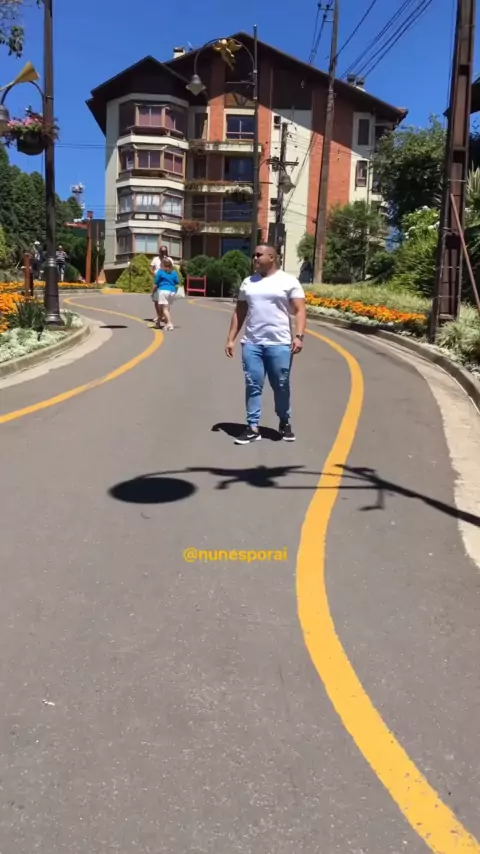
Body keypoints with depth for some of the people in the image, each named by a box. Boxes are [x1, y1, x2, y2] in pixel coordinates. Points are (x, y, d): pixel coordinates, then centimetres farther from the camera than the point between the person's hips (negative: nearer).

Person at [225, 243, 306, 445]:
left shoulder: (289, 281, 0)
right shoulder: (248, 282, 13)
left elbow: (300, 311, -5)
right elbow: (239, 312, 16)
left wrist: (299, 336, -18)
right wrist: (231, 339, 10)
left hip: (279, 344, -3)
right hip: (251, 343, 4)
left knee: (281, 387, 5)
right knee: (253, 386, 2)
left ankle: (284, 423, 24)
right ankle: (253, 428, 7)